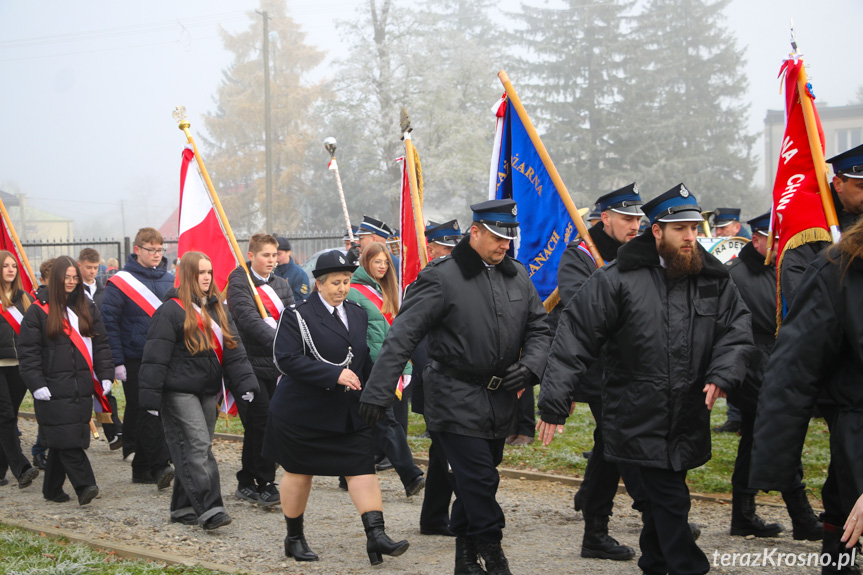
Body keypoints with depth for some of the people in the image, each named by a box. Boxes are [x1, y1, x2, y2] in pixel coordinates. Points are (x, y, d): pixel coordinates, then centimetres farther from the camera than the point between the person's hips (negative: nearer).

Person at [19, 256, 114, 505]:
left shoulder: (88, 308, 13)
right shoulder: (39, 310, -1)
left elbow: (100, 344, 15)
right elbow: (28, 351, -3)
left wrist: (106, 375, 5)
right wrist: (36, 384, -11)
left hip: (82, 388, 4)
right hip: (54, 389, -4)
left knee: (62, 442, 7)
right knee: (66, 440, -13)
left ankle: (52, 488, 17)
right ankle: (84, 485, -14)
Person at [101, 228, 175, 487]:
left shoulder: (170, 280, 10)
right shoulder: (120, 282, -4)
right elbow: (109, 322, -7)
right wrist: (117, 361, -12)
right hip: (135, 361, -4)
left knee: (139, 414, 10)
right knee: (147, 413, -9)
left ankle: (142, 469, 16)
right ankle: (159, 466, -11)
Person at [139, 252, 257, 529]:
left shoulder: (217, 309, 13)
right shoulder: (171, 310, -9)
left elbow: (233, 350, 12)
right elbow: (156, 356, -12)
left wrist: (245, 382, 2)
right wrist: (150, 396, -16)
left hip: (207, 391, 7)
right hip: (179, 393, -7)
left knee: (195, 450, 10)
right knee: (197, 447, -14)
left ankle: (184, 507, 19)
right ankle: (210, 509, -18)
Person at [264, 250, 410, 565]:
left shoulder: (358, 314, 10)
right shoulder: (298, 315, -11)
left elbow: (365, 358, 20)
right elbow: (286, 358, -21)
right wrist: (335, 375, -25)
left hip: (349, 410, 5)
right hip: (303, 411, -5)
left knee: (363, 467, -6)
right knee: (298, 472, 7)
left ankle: (376, 535, -9)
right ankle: (294, 537, 23)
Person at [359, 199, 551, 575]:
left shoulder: (517, 277, 9)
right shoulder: (442, 278, -12)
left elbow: (538, 329, 17)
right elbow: (401, 337, -15)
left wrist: (530, 366, -4)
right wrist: (378, 391, -21)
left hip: (499, 399, 6)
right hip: (455, 399, -6)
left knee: (475, 480, 15)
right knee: (480, 479, -9)